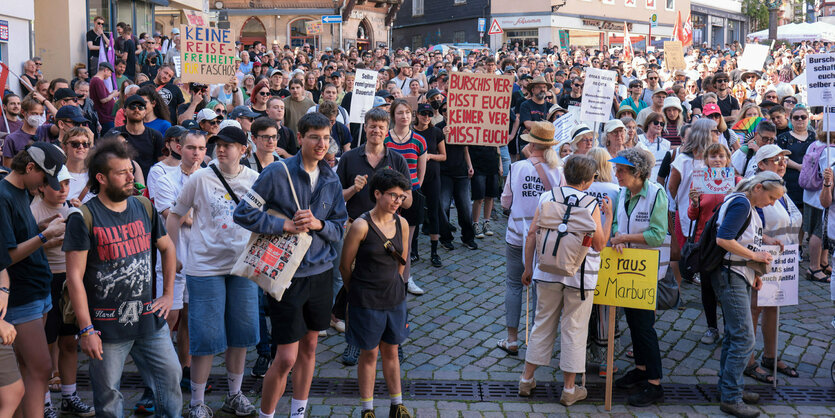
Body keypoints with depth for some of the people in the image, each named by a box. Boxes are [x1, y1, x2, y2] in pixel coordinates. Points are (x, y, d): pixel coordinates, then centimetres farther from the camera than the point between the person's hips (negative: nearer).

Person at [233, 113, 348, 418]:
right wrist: (286, 226, -19)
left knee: (309, 346, 16)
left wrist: (318, 224, -13)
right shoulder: (277, 173, -12)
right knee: (286, 358, -5)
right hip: (287, 275, -5)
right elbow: (243, 213, -13)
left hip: (321, 272, 5)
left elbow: (340, 229, 8)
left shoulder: (331, 180, 5)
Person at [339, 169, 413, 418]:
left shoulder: (402, 224, -1)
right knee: (369, 353, 7)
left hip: (394, 297, 4)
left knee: (391, 351, 15)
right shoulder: (361, 226, -17)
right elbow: (345, 266, -7)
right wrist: (359, 292, 6)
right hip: (366, 301, -4)